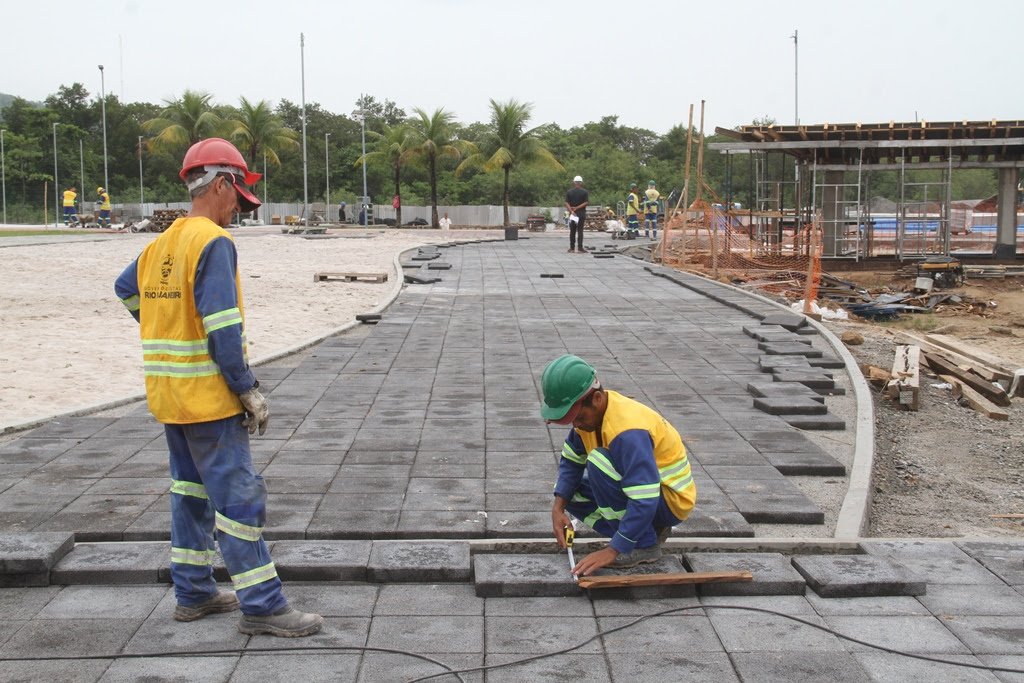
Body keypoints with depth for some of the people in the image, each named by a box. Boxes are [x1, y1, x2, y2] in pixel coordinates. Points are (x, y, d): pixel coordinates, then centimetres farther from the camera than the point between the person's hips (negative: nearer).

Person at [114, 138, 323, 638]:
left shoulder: (161, 242, 11)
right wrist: (248, 390, -16)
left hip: (166, 391, 9)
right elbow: (222, 327, -22)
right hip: (206, 393, -9)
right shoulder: (214, 241, -16)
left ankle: (193, 593, 26)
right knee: (238, 495, -5)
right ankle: (260, 605, -1)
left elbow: (126, 288, 28)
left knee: (192, 488, 18)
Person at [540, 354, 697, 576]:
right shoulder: (590, 411, -7)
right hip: (636, 489, 9)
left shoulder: (627, 431, -33)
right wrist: (558, 507, -13)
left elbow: (644, 502, -36)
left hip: (669, 499, -9)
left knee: (599, 463, -28)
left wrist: (613, 550, -34)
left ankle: (645, 545, -15)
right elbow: (571, 461, 2)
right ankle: (650, 529, 7)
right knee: (570, 491, 2)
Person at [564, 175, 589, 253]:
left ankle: (572, 248, 9)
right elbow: (586, 202, -10)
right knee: (580, 231, -2)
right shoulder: (585, 192, -3)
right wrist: (577, 208, -10)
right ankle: (580, 248, -7)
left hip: (572, 214, 2)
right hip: (581, 214, -2)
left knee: (572, 231, 8)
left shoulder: (569, 192, 3)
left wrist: (572, 211, -12)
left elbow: (566, 203, -5)